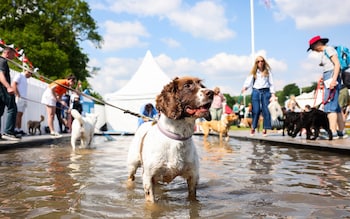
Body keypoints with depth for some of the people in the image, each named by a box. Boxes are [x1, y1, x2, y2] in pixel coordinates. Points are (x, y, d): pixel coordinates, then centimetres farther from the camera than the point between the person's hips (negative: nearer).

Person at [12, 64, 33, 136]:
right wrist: (18, 95, -17)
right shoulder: (19, 76, -1)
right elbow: (13, 84, -13)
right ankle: (15, 129, -16)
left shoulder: (25, 79, 25)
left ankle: (19, 129, 5)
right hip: (19, 98, -9)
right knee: (18, 113, -13)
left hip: (23, 99, 9)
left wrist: (25, 99, 14)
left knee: (20, 114, 5)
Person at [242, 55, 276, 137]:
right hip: (256, 91, 0)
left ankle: (265, 129, 1)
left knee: (266, 111, -4)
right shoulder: (254, 72, 10)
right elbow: (249, 81, 0)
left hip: (266, 92, 0)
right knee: (256, 111, -5)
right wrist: (245, 87, -21)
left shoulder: (267, 71, 10)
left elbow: (271, 83, 8)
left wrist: (272, 94, 0)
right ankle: (253, 128, 8)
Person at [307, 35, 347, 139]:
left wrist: (334, 79, -24)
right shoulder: (325, 52, 21)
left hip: (331, 78, -10)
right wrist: (324, 77, 10)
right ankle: (341, 132, 15)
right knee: (336, 106, 11)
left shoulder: (328, 49, -4)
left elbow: (337, 64, -15)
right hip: (329, 79, 10)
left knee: (329, 106, -14)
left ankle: (333, 132, -18)